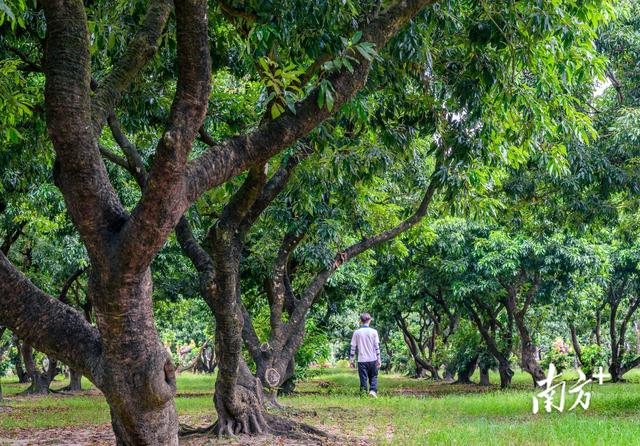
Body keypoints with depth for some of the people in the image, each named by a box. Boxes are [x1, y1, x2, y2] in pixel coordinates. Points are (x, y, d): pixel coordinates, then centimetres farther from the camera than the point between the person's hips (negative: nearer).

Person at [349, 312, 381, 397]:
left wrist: (351, 361, 7)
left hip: (362, 360, 0)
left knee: (363, 378, 5)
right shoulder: (374, 332, -1)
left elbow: (353, 348, 1)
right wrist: (378, 360, 2)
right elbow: (377, 347, -2)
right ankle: (373, 390, -12)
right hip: (372, 359, 0)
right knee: (373, 377, 11)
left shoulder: (357, 332, 0)